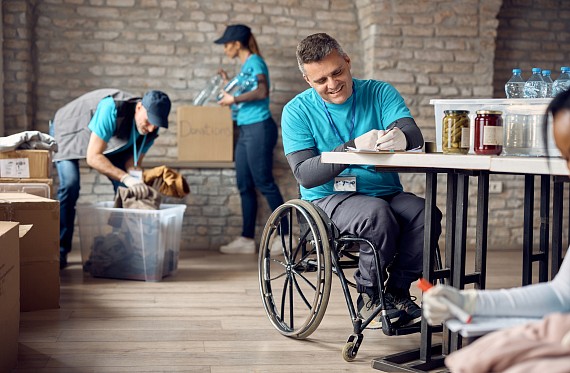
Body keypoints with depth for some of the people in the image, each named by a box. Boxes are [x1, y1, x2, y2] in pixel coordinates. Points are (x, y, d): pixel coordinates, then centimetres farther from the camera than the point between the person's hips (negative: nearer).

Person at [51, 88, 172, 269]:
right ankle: (60, 252, -15)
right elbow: (93, 157, -41)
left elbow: (133, 161, -14)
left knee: (125, 188, -6)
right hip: (68, 131, -6)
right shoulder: (112, 108, -43)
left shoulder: (150, 130, -22)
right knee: (70, 185, -24)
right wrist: (126, 177, -49)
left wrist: (137, 176, -37)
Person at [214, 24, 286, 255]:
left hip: (259, 128, -10)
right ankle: (247, 239, 11)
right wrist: (230, 83, 25)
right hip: (246, 131, 10)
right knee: (245, 186, 8)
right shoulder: (245, 66, 20)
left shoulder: (255, 61, -7)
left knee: (264, 183, -7)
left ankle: (285, 235, 0)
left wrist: (234, 99, -16)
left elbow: (262, 91, -22)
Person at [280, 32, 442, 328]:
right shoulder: (297, 112, 0)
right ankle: (368, 297, -9)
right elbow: (305, 175, -12)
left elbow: (414, 133, -12)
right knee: (377, 212, -34)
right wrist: (354, 147, -26)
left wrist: (400, 137, -39)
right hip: (329, 198, -3)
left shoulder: (380, 93, 5)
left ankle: (396, 292, -4)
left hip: (387, 192, 3)